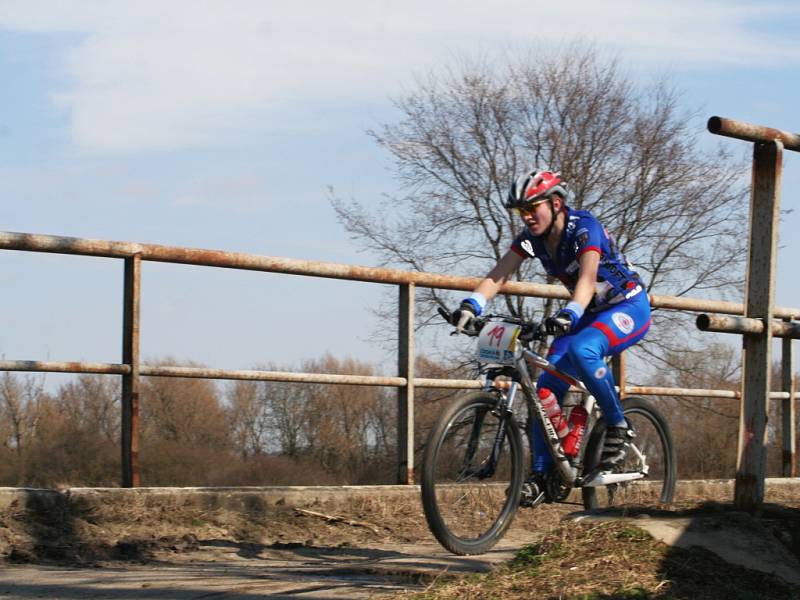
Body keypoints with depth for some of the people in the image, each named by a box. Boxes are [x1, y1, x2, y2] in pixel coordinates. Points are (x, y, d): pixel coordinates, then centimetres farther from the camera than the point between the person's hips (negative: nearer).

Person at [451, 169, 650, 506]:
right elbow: (498, 275, -16)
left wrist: (570, 314, -59)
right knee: (547, 387, -9)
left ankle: (618, 429, -19)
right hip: (589, 312, 7)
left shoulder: (583, 227, -25)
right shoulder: (532, 238, -6)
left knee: (582, 350, -36)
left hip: (628, 307, -7)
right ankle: (540, 474, -3)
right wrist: (472, 305, -35)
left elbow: (588, 277, -41)